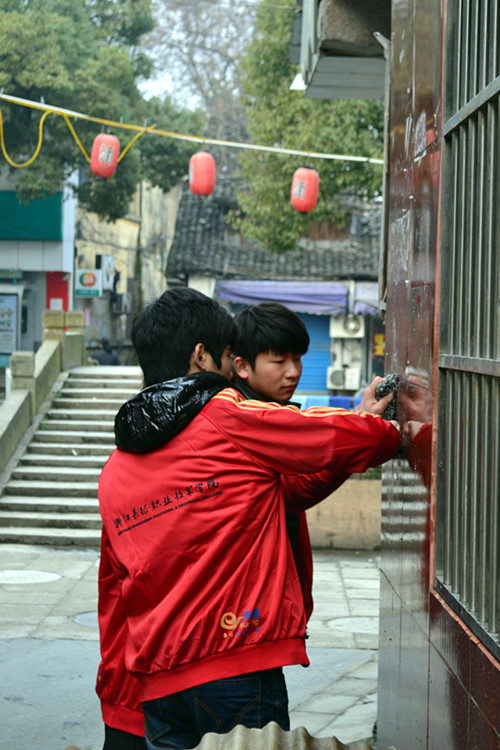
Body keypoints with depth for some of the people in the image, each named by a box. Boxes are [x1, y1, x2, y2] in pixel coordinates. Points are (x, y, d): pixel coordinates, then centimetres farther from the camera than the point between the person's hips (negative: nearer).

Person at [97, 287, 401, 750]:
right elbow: (351, 439, -1)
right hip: (240, 669, -6)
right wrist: (390, 434, 21)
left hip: (158, 684, 6)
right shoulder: (229, 418, -4)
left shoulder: (113, 471, 14)